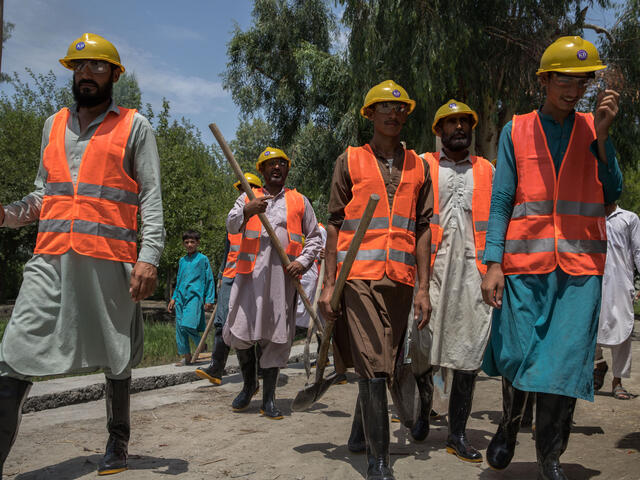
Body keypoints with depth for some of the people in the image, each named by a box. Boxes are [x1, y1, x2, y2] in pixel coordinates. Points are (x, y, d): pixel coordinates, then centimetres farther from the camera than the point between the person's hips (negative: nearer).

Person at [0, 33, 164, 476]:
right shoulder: (54, 125, 20)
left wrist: (149, 255, -12)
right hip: (50, 259, 3)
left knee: (115, 358, 9)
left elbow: (151, 198, 0)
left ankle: (118, 443, 27)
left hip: (109, 261, -3)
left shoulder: (134, 126, 7)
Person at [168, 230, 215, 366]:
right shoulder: (182, 260, 17)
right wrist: (173, 298, 20)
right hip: (181, 297, 6)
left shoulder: (202, 259, 2)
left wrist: (209, 299, -3)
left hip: (195, 296, -6)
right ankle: (187, 357, 11)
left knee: (187, 325, -22)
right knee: (179, 329, 2)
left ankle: (201, 345, 2)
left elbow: (209, 280, 2)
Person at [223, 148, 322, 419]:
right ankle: (249, 384, 23)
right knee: (240, 331, -1)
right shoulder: (248, 198, 15)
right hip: (250, 273, 0)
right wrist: (247, 211, -22)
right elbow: (232, 226, -1)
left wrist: (303, 261, -2)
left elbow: (314, 237, 16)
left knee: (276, 336, 0)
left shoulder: (300, 201, 16)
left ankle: (268, 398, 9)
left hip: (283, 275, 0)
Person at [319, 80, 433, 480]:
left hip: (400, 279, 3)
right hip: (358, 275, -3)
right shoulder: (350, 161, 9)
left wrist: (423, 289, 6)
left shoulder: (419, 166, 16)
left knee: (384, 365, 10)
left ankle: (360, 433, 31)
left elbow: (423, 229, 12)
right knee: (372, 365, -10)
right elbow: (335, 223, 6)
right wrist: (329, 283, -1)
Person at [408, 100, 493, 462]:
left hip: (473, 270, 2)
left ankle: (458, 434, 9)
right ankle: (424, 409, 26)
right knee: (423, 345, -2)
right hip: (432, 266, -2)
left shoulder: (487, 171, 17)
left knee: (469, 352, 0)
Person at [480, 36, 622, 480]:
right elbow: (500, 201, 2)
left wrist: (602, 136, -6)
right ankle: (509, 426, 32)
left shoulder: (593, 128, 11)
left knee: (566, 359, -1)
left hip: (581, 264, 1)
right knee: (517, 355, 2)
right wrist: (493, 264, -6)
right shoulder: (516, 131, 7)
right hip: (525, 263, -1)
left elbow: (611, 195, 3)